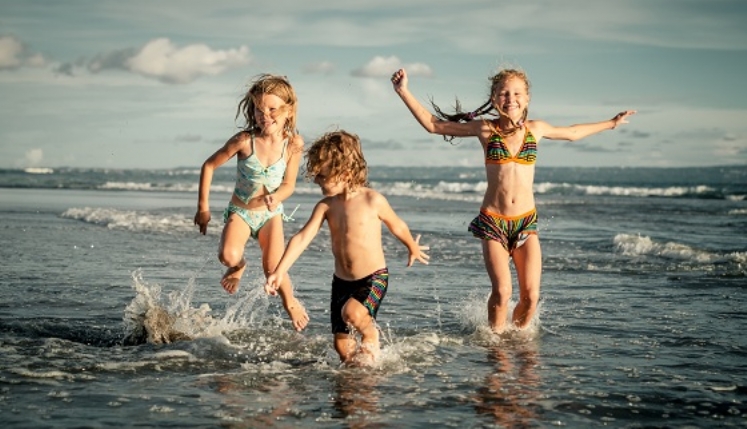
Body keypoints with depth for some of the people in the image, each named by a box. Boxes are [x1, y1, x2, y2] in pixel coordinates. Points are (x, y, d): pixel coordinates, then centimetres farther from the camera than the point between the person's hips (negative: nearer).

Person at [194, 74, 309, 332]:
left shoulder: (293, 144, -14)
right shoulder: (245, 140, -20)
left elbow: (288, 184, -4)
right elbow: (209, 166, -9)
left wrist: (275, 197, -28)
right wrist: (203, 208, -6)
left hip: (271, 213, 1)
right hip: (240, 210, -1)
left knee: (273, 267, -13)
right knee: (228, 256, -28)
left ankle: (290, 303, 20)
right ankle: (238, 265, 11)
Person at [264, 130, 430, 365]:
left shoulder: (372, 200, -13)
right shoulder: (326, 206, -2)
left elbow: (397, 225, 4)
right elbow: (302, 238, -10)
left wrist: (413, 248, 21)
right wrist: (280, 272, -20)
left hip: (374, 278, -5)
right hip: (342, 282, 5)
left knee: (352, 312, -32)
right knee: (342, 346, 3)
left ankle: (371, 336, 0)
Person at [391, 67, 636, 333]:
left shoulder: (535, 129, 7)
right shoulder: (486, 129, -1)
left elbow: (572, 133, 27)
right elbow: (433, 125, 4)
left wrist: (611, 123, 37)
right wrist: (403, 92, -1)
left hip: (526, 221, 3)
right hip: (493, 221, -2)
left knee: (531, 295, -6)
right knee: (502, 292, -18)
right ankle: (496, 338, 8)